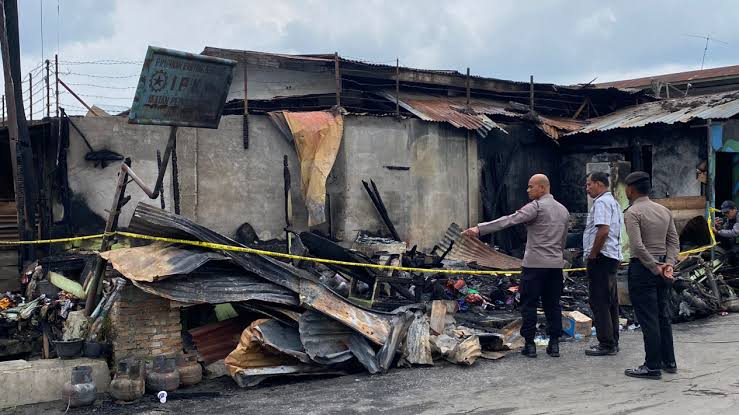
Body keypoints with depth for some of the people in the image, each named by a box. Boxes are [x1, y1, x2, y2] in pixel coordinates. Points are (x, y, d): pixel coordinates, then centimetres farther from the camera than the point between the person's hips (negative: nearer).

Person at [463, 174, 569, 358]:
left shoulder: (536, 207, -10)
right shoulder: (563, 210, 14)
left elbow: (508, 221, -19)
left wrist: (480, 229, -22)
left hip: (535, 264, -7)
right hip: (556, 265, 7)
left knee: (529, 304, 1)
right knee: (553, 304, 11)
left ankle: (530, 344, 2)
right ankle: (554, 344, 11)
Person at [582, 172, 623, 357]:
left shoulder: (601, 202, -13)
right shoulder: (613, 202, 20)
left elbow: (603, 230, -25)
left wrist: (592, 255, -17)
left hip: (601, 258, -11)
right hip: (613, 256, 11)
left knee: (599, 302, -7)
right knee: (610, 301, 14)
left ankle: (606, 345, -5)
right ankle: (612, 342, 20)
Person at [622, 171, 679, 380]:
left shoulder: (632, 212, -13)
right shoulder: (664, 211, 10)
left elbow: (638, 246, -21)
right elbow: (674, 241, 6)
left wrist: (655, 268, -14)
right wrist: (668, 264, -3)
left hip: (642, 267, -8)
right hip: (662, 265, 8)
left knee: (648, 319, -3)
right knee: (663, 316, 16)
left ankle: (652, 367, 1)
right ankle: (669, 361, 23)